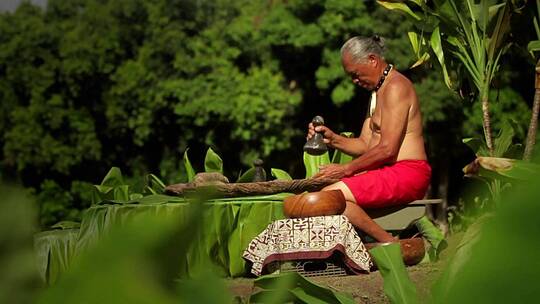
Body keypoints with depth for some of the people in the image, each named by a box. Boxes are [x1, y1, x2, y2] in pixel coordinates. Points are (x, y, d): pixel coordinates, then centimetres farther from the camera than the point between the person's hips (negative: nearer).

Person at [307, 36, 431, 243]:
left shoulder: (396, 87, -11)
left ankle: (391, 245, -21)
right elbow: (365, 145, 19)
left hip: (406, 173, -11)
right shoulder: (377, 92, 22)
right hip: (387, 172, 11)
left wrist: (346, 169, -12)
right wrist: (332, 139, 2)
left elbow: (387, 149, -18)